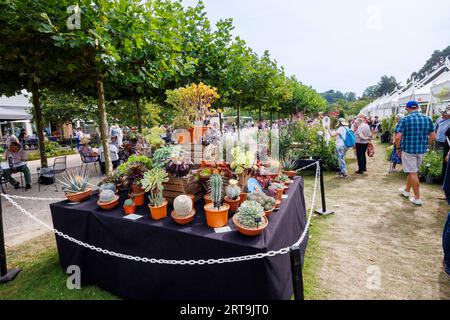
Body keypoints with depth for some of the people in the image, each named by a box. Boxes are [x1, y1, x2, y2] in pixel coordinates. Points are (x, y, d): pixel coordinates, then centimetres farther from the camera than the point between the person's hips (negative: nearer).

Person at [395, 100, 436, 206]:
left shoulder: (405, 119, -10)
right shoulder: (427, 119, 4)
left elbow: (398, 137, -17)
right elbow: (433, 137, 5)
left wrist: (398, 148, -4)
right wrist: (425, 145, 17)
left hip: (408, 149, -5)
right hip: (422, 150, 5)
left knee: (413, 173, 2)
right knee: (412, 171, 20)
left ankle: (417, 198, 7)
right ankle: (406, 190, 36)